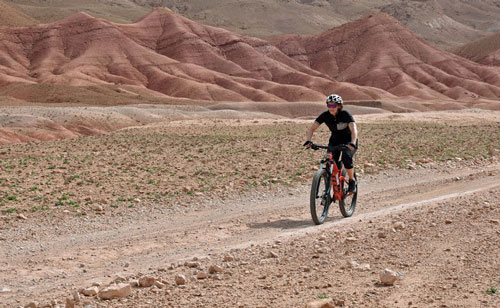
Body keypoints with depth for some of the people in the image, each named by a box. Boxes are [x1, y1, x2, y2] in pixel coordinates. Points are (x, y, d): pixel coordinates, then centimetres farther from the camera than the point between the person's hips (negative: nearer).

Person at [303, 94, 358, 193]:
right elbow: (312, 128, -21)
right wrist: (308, 141, -40)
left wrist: (352, 143, -55)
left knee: (346, 157, -30)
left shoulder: (345, 114, -25)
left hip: (348, 140, -3)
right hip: (335, 140, 3)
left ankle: (352, 181, -8)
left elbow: (353, 129, -37)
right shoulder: (325, 115, -15)